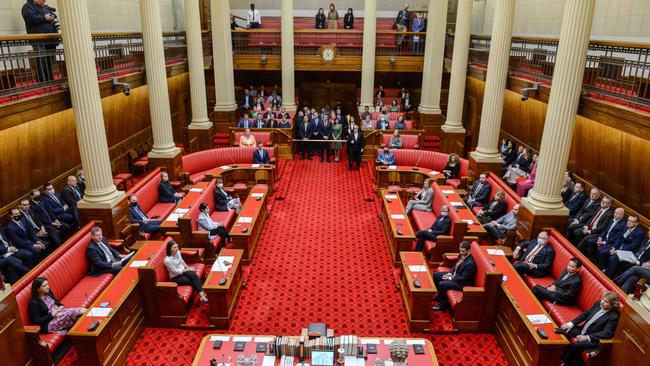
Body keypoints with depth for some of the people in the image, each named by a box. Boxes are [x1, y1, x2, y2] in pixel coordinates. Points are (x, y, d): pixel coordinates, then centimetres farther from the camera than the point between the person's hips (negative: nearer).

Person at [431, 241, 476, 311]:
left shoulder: (470, 263, -29)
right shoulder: (462, 255, -4)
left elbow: (463, 278, -24)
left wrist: (450, 278, -18)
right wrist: (450, 273, -3)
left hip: (463, 283, -10)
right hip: (455, 274, 10)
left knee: (442, 284, -26)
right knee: (436, 275, 8)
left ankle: (443, 303, -3)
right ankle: (440, 295, 23)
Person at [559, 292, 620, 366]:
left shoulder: (614, 317, -18)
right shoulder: (598, 303, 0)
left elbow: (607, 333, -23)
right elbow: (585, 314, 7)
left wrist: (587, 337, -29)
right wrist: (571, 324, -3)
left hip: (593, 339, -7)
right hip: (582, 330, 7)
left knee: (575, 345, -29)